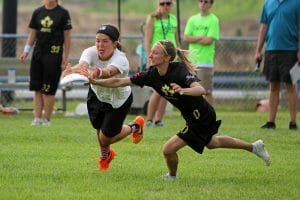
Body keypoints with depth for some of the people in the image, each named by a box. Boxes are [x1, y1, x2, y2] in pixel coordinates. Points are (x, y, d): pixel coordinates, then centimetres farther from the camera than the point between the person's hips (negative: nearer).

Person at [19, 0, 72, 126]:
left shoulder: (63, 13, -2)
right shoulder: (38, 12, 10)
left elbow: (67, 36, -1)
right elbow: (32, 33, 16)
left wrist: (65, 56, -5)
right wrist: (26, 51, 6)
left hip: (54, 55, -4)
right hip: (38, 54, 4)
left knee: (49, 89, -4)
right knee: (37, 88, 2)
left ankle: (47, 119, 4)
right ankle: (37, 118, 6)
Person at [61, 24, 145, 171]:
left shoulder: (120, 60, -37)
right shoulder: (90, 52, -26)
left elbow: (109, 71, -60)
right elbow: (82, 65, -48)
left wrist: (97, 72, -84)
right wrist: (71, 71, -73)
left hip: (119, 100, -4)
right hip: (97, 95, 4)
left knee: (105, 139, 0)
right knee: (99, 130, 11)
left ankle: (134, 127, 31)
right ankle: (105, 155, 48)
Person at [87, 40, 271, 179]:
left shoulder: (179, 71, -30)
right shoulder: (152, 75, -10)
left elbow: (201, 90, -46)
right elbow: (120, 82, -8)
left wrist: (183, 90, -63)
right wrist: (95, 81, -16)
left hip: (202, 117, -9)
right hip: (193, 117, 9)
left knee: (169, 149, -13)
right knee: (212, 143, 33)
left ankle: (172, 177, 18)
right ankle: (254, 147, 49)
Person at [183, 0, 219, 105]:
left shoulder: (213, 20, -3)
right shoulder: (193, 19, 12)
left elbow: (209, 41, -12)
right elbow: (185, 38, 3)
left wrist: (193, 39, -1)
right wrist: (201, 38, -7)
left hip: (205, 61, -5)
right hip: (191, 60, 5)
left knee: (207, 91, -3)